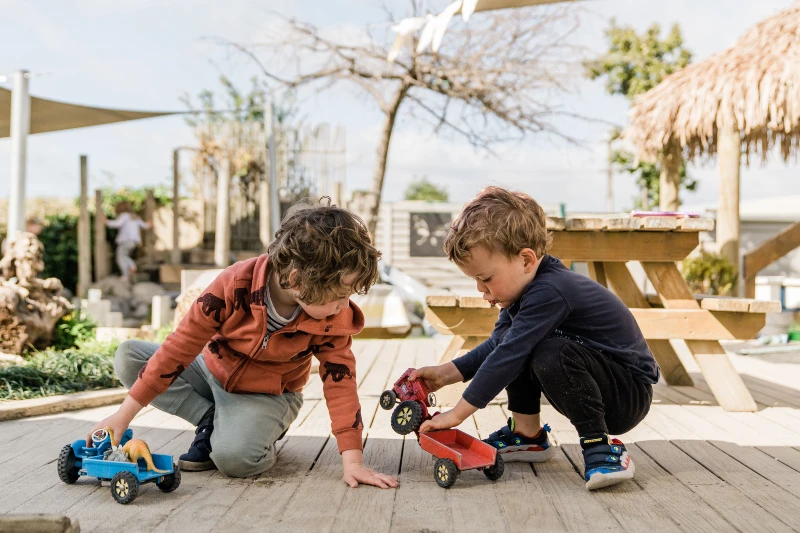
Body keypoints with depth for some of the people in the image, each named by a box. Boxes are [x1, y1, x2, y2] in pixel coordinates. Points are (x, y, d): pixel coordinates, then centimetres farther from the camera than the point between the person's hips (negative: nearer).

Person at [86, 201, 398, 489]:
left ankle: (262, 429, 2)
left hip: (267, 395, -2)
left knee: (234, 457, -34)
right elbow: (180, 346, -24)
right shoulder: (236, 284, -28)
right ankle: (211, 421, -11)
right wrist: (123, 416, -23)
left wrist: (352, 462, -22)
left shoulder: (334, 318, -23)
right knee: (128, 358, -17)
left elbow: (340, 381, -16)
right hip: (213, 371, 2)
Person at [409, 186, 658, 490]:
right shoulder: (526, 288, 2)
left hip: (631, 390, -9)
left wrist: (457, 413, -26)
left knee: (552, 354, -35)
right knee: (507, 337, 1)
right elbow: (498, 346, 14)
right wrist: (447, 373, 4)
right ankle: (527, 435, 10)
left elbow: (508, 357, -31)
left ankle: (602, 448, -22)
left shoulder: (550, 293, -29)